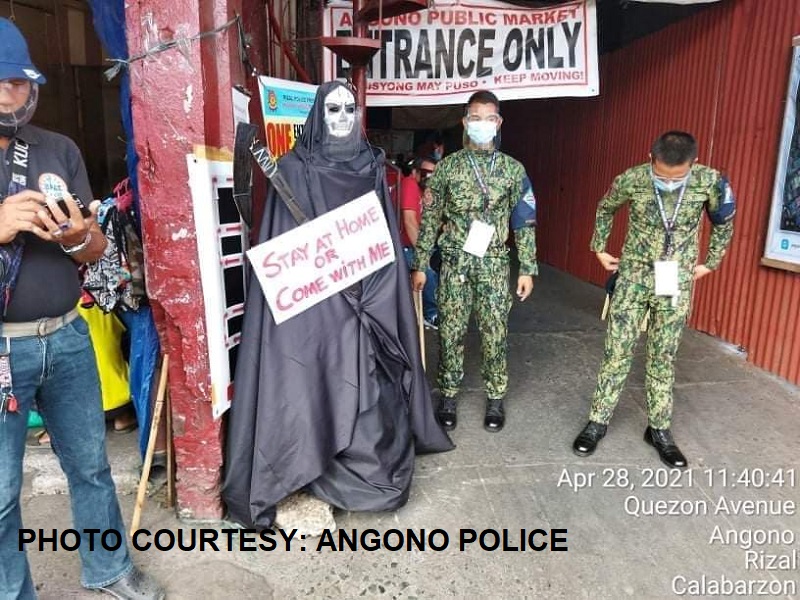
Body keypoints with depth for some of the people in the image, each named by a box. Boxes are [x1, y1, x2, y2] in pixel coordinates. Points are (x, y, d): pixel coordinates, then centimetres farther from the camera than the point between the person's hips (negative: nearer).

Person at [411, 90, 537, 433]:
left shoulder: (513, 169, 3)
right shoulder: (447, 166, 2)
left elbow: (525, 223, 5)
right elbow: (430, 219, 3)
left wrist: (527, 269, 1)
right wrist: (419, 264, 0)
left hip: (494, 264, 0)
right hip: (454, 262, 0)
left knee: (495, 333, 5)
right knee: (450, 331, 6)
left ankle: (495, 397, 22)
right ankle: (448, 395, 22)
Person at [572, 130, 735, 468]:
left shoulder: (710, 182, -13)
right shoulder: (632, 180, -14)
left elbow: (724, 223, 7)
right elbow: (605, 209, 8)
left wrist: (710, 263, 10)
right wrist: (599, 249, 10)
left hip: (677, 283, 1)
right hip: (633, 277, -1)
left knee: (663, 357, 8)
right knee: (617, 351, 0)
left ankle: (659, 430, 22)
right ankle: (598, 421, 13)